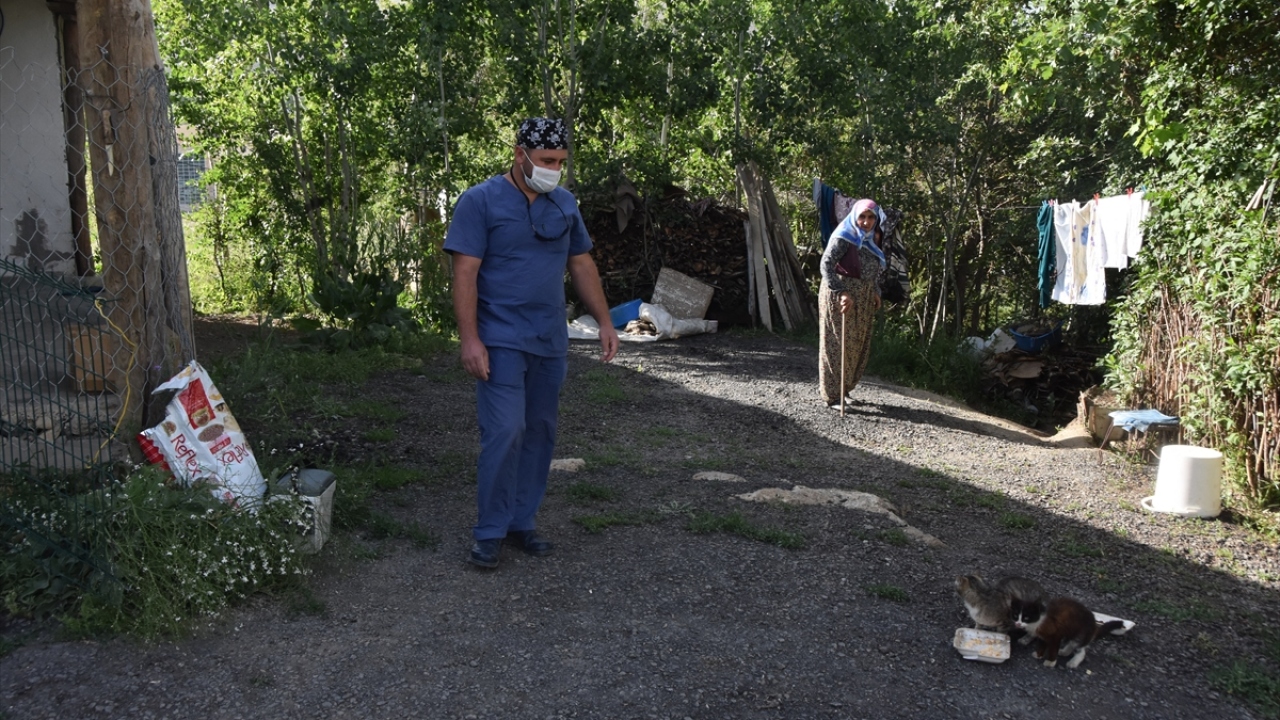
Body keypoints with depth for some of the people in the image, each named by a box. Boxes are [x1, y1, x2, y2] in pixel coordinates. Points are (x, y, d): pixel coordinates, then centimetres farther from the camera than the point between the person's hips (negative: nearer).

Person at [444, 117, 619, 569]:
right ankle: (490, 532, 0)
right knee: (505, 432, -13)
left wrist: (604, 321, 11)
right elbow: (465, 273, -11)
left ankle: (522, 522, 21)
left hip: (551, 343, 6)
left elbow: (582, 265, 17)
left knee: (540, 433, 9)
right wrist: (470, 340, -17)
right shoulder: (480, 201, -6)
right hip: (502, 342, -6)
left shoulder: (565, 204, 11)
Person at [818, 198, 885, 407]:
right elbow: (826, 265, -21)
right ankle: (832, 396, 3)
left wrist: (875, 292, 8)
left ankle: (844, 389, 26)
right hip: (841, 297, -8)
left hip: (863, 300, 8)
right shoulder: (843, 238, -13)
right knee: (837, 345, -3)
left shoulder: (871, 240, 11)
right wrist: (841, 292, -29)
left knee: (857, 346, 13)